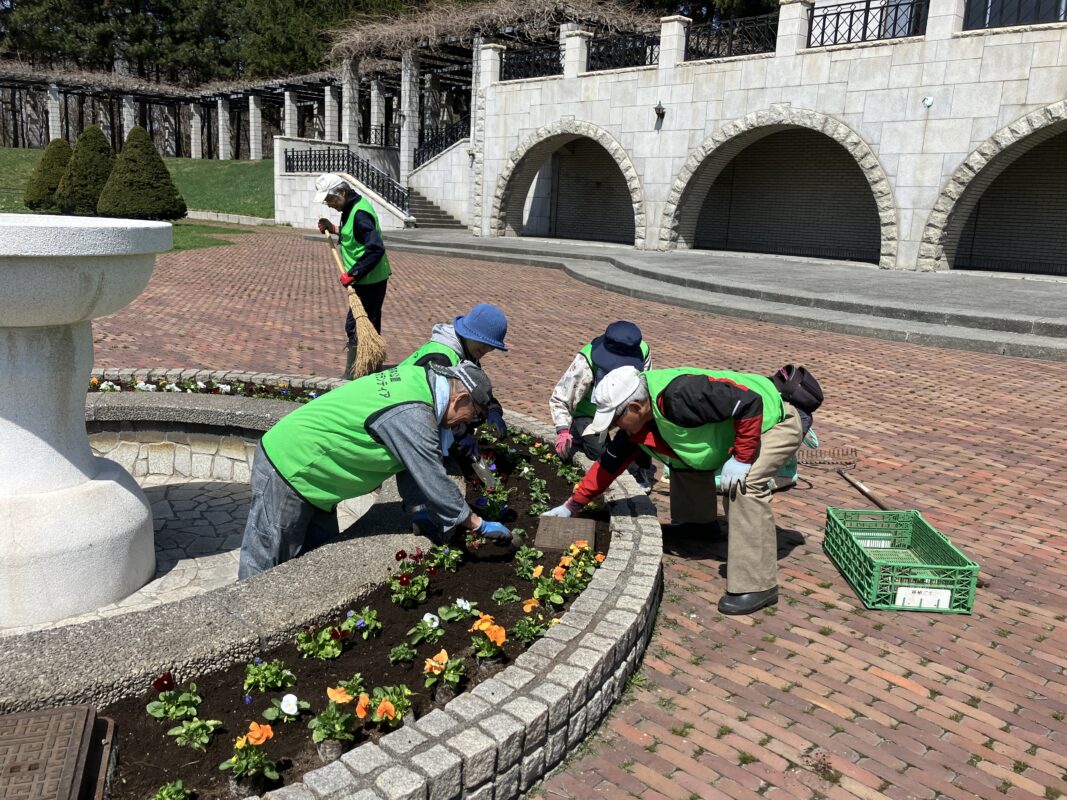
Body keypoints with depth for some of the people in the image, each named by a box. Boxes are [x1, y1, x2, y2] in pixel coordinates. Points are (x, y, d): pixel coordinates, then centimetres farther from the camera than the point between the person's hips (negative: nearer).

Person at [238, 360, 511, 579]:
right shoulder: (411, 416, -29)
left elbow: (412, 466, 8)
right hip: (288, 471, -10)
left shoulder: (417, 378, 0)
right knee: (264, 566, 2)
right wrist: (479, 525, -9)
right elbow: (434, 482, -22)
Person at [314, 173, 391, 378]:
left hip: (370, 282, -10)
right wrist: (334, 229, 11)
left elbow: (376, 248, -28)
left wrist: (353, 274, -25)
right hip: (366, 279, 10)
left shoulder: (360, 213, -21)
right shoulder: (351, 207, 10)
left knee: (355, 327, -6)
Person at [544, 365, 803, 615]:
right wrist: (573, 505, 7)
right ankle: (698, 525, 36)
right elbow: (610, 463, 5)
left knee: (745, 485, -28)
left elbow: (750, 403, -36)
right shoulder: (634, 425, -7)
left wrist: (742, 459, -29)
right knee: (684, 460, 14)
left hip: (775, 423, -9)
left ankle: (758, 586, -20)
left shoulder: (680, 396, -37)